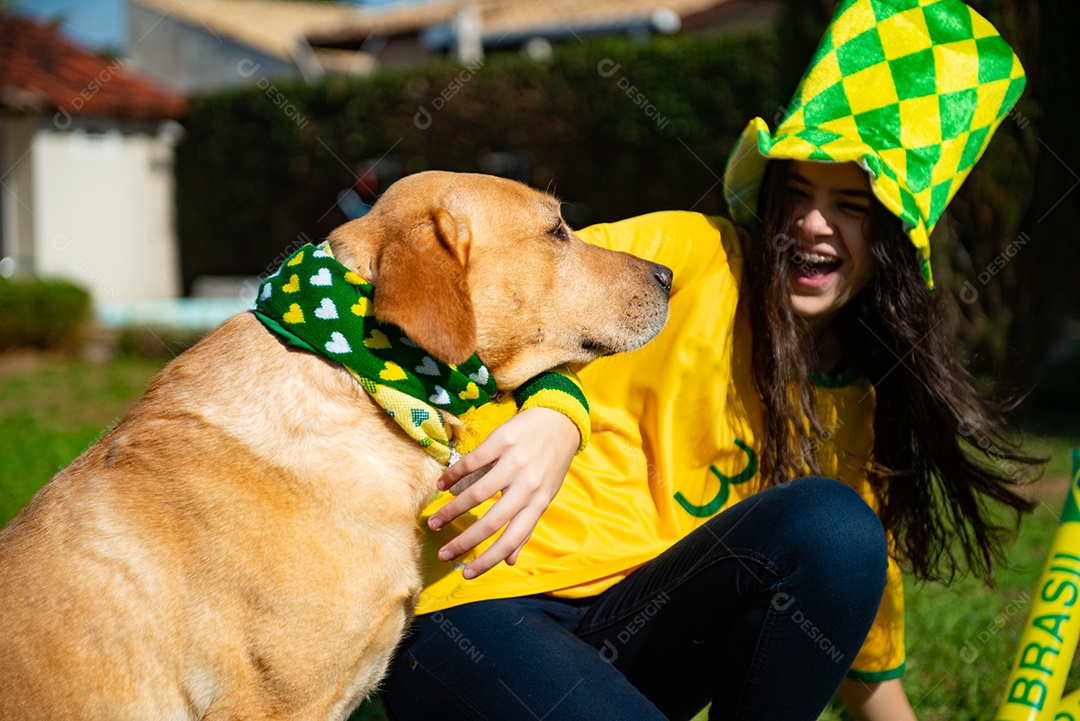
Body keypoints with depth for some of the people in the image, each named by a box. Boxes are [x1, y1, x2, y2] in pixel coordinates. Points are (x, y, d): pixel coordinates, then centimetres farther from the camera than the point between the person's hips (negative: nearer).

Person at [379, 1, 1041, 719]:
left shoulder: (861, 400, 12)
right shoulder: (692, 256, -6)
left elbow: (856, 593, 22)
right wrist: (555, 409, -41)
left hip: (641, 643, 5)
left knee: (837, 527, -22)